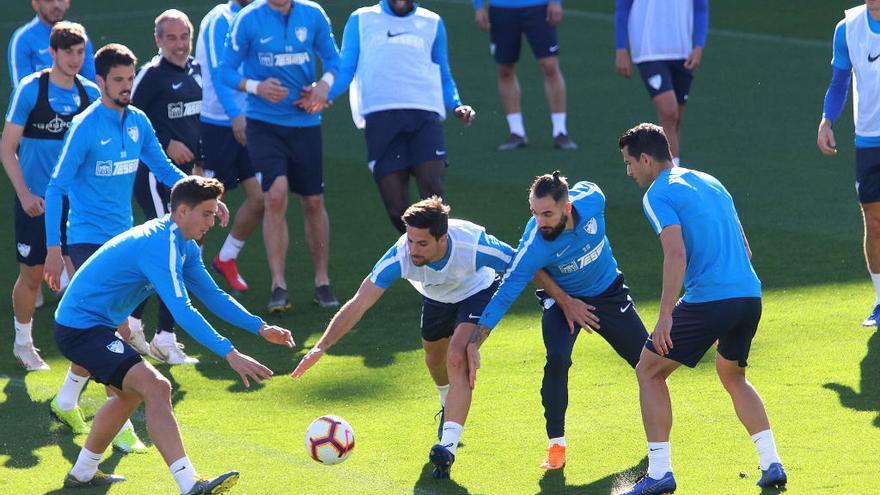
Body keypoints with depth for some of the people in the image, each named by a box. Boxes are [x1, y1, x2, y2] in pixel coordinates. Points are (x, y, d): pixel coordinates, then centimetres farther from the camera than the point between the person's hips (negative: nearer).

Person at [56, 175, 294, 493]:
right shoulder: (161, 245, -24)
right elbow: (182, 311, -33)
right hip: (81, 327, -11)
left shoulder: (185, 247, 9)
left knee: (132, 391, 31)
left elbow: (213, 296, 13)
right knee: (156, 387, -24)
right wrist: (230, 354, -37)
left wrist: (260, 327, 1)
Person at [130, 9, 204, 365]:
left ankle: (132, 321, 27)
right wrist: (165, 145, -18)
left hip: (182, 172, 8)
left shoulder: (195, 72, 12)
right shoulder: (152, 74, -12)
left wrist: (198, 160, 19)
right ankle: (165, 338, -7)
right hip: (154, 173, -8)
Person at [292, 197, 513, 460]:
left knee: (457, 359, -24)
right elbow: (359, 303, -38)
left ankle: (448, 446, -19)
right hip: (436, 298, 4)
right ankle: (448, 406, 58)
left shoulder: (475, 245, -44)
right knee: (434, 357, 23)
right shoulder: (400, 256, -39)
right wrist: (321, 347, -45)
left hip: (477, 292, -4)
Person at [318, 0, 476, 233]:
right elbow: (345, 71, 16)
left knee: (432, 194, -20)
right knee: (397, 208, -9)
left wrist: (456, 106, 7)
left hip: (424, 113, 1)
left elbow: (443, 76, 27)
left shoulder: (432, 23, 22)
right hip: (380, 115, -1)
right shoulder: (361, 20, 18)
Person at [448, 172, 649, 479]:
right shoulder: (534, 246, -37)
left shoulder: (590, 198, -31)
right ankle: (556, 443, -12)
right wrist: (473, 345, -39)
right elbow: (503, 296, -34)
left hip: (608, 291, 3)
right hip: (561, 297, -3)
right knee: (557, 359, -26)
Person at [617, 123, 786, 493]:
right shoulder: (710, 182, 21)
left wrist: (665, 316, -19)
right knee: (733, 376, 29)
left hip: (707, 299, -7)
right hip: (750, 295, 8)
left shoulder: (658, 194, -3)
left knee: (649, 372, 7)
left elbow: (676, 255, -18)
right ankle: (771, 464, 18)